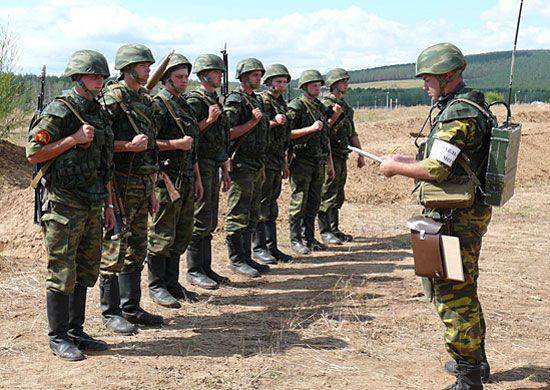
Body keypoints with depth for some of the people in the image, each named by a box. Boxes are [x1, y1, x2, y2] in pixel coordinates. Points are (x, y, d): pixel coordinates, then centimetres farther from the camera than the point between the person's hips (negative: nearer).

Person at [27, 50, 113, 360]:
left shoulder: (99, 113, 14)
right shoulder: (58, 112, -10)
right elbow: (33, 154, -14)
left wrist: (108, 205, 17)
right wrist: (74, 139, -18)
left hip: (92, 206, 8)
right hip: (64, 204, -8)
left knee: (86, 271, 13)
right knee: (62, 273, -1)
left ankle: (76, 331, 24)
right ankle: (59, 338, 9)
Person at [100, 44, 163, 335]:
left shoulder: (145, 100, 16)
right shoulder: (112, 98, -10)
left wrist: (152, 191, 19)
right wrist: (129, 145, -23)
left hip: (142, 185, 8)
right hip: (120, 183, -8)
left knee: (137, 249, 13)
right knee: (114, 248, -2)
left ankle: (131, 307, 23)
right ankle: (110, 312, 8)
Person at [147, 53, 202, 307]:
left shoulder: (184, 105, 18)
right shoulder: (158, 105, -10)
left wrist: (197, 178, 20)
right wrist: (176, 144, -20)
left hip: (186, 179, 9)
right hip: (166, 179, -9)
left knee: (182, 235, 13)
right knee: (161, 236, -1)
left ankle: (172, 282, 23)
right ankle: (156, 286, 9)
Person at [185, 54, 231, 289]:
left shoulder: (216, 101, 18)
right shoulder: (194, 100, -9)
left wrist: (225, 170, 21)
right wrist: (209, 120, -22)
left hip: (214, 167, 9)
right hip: (200, 166, -9)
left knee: (210, 222, 11)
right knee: (200, 221, -5)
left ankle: (206, 268, 18)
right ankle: (194, 271, 3)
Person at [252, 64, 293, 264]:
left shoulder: (282, 104, 18)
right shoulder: (261, 100, -9)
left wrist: (284, 162, 23)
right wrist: (273, 122, -26)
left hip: (277, 160, 8)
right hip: (264, 160, -8)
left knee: (272, 205, 11)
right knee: (261, 204, -4)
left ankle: (272, 247, 16)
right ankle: (258, 248, 3)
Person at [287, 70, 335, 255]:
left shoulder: (322, 108, 15)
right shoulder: (296, 107, -8)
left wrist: (330, 163, 18)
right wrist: (310, 129, -20)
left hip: (319, 162, 7)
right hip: (301, 161, -7)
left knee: (314, 203, 10)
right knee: (299, 202, -4)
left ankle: (309, 238, 18)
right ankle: (296, 239, 4)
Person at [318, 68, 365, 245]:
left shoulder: (345, 106, 18)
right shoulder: (325, 104, -9)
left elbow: (352, 132, 21)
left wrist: (360, 154, 19)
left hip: (342, 157, 9)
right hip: (330, 157, -9)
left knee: (338, 197, 12)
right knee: (328, 196, -6)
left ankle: (334, 229, 19)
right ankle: (325, 232, -1)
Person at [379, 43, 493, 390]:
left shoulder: (458, 114, -20)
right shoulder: (471, 106, 14)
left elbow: (435, 170, -25)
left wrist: (396, 168, -9)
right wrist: (405, 161, 14)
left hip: (454, 218, -11)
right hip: (470, 214, 11)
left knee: (453, 296, -4)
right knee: (464, 290, 21)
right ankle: (476, 360, 35)